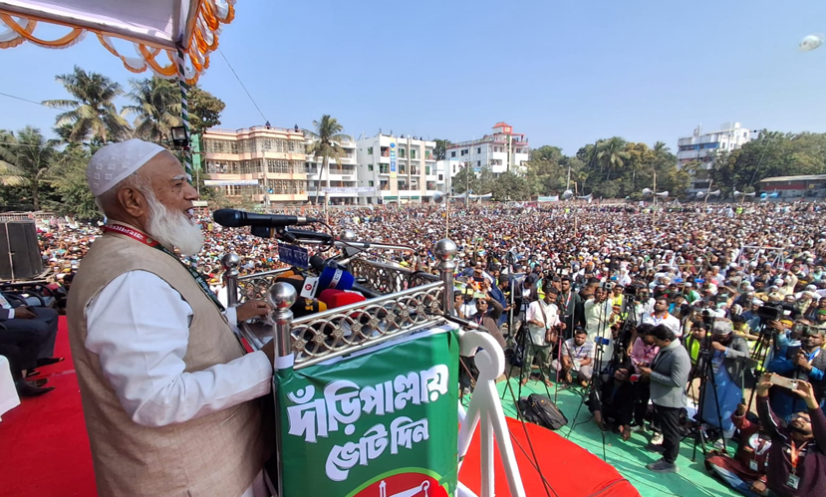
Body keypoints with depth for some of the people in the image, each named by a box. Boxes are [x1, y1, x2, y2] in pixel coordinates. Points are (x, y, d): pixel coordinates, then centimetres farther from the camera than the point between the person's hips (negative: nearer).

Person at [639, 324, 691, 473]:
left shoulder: (679, 356, -29)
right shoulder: (665, 348, 2)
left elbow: (676, 381, -30)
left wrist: (651, 374, -25)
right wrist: (648, 368, -2)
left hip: (670, 399, -10)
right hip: (660, 397, 10)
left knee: (671, 430, 5)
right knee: (664, 426, 28)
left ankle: (669, 462, 17)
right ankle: (665, 446, 47)